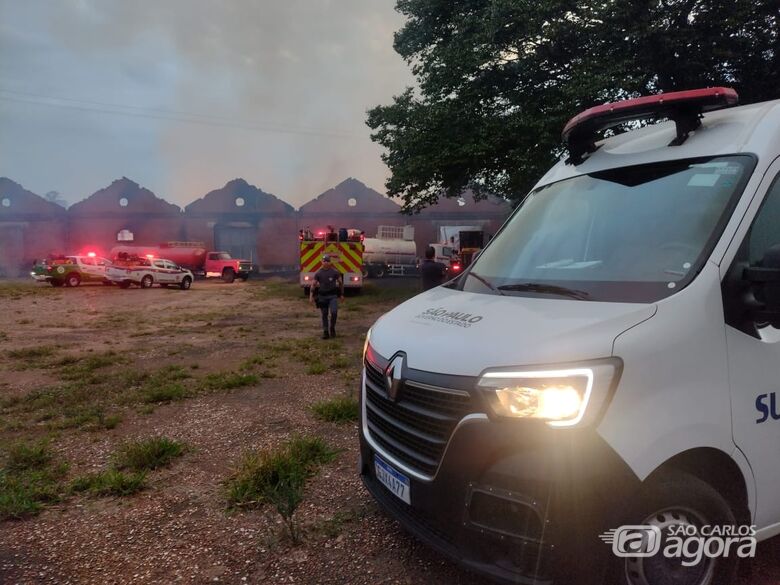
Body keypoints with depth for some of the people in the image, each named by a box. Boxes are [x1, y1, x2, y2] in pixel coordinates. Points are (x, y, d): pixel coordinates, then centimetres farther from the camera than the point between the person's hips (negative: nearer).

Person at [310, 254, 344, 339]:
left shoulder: (335, 272, -1)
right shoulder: (318, 273, 1)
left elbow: (340, 283, 9)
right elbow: (313, 285, 5)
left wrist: (341, 294, 9)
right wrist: (311, 296, -2)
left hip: (333, 296, -1)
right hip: (322, 296, 1)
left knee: (334, 312, -16)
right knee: (324, 315, 6)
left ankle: (332, 328, 7)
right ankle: (325, 332, 15)